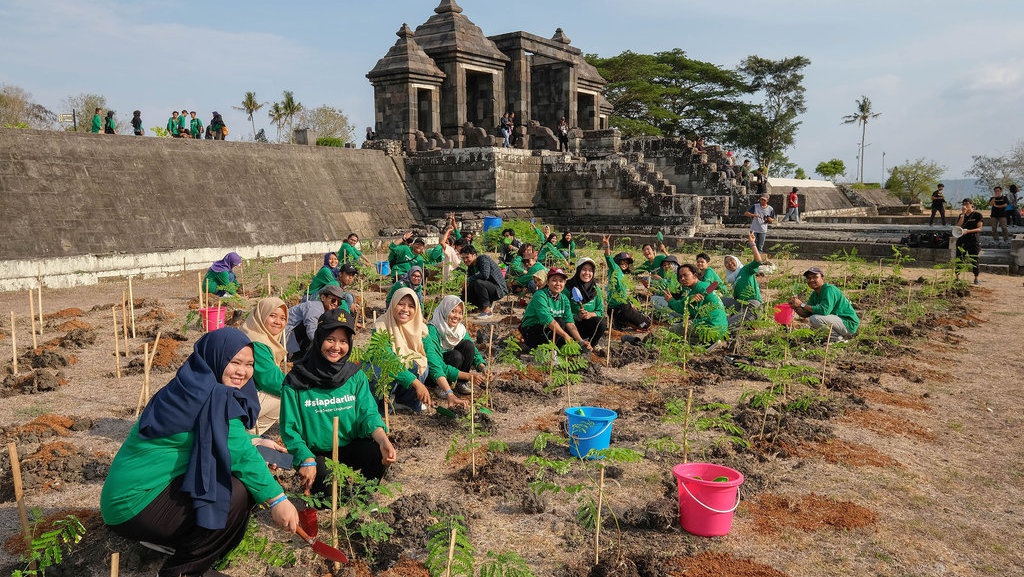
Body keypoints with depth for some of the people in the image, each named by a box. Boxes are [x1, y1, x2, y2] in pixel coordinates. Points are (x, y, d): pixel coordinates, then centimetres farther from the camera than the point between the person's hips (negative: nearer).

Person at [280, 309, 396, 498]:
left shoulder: (356, 375, 1)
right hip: (315, 453, -2)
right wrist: (307, 459, -23)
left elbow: (368, 413, -7)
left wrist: (383, 440, -28)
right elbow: (290, 428, -9)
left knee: (383, 454, -26)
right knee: (331, 489, -29)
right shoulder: (296, 381, -8)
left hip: (351, 446, 3)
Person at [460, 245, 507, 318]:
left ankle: (487, 310, -21)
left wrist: (469, 279, -25)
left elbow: (485, 275, -32)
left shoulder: (483, 259, -16)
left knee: (478, 282, -33)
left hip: (499, 289, -8)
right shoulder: (470, 266, 9)